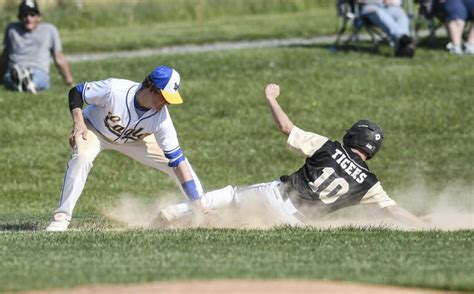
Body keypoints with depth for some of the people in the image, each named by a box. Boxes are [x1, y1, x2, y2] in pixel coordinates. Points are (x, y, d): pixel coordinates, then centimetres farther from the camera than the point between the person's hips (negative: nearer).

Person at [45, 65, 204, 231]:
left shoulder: (162, 118, -30)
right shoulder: (114, 90, -38)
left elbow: (178, 160, -28)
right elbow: (76, 92, -22)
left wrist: (197, 203, -32)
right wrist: (78, 122, -37)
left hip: (135, 139, 3)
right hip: (94, 129, -3)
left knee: (178, 163, -7)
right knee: (82, 157, -34)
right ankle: (61, 218, -28)